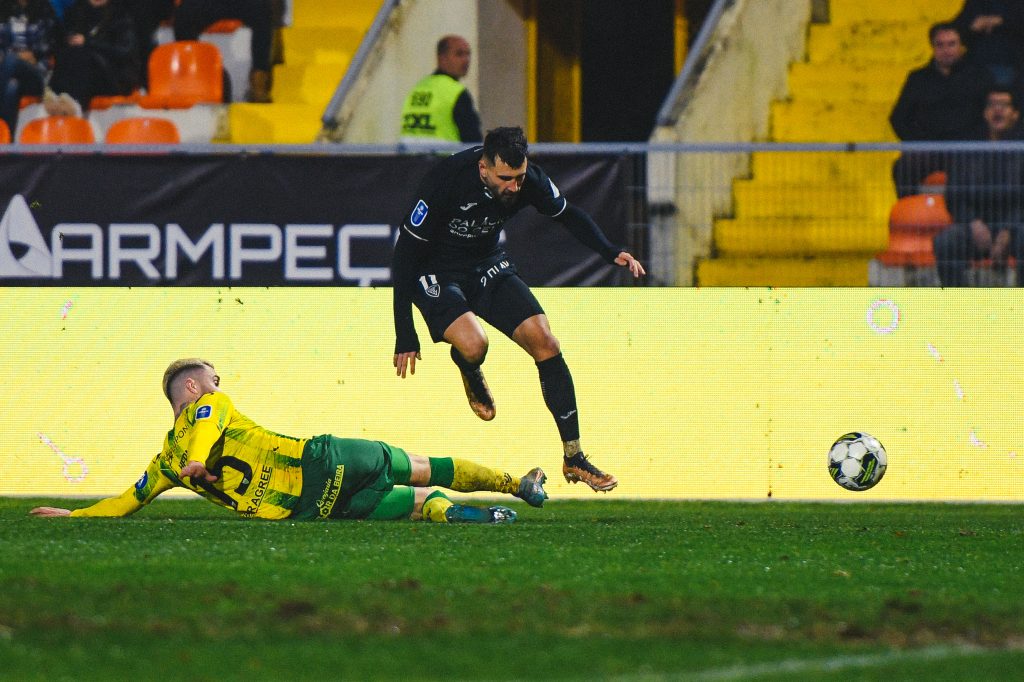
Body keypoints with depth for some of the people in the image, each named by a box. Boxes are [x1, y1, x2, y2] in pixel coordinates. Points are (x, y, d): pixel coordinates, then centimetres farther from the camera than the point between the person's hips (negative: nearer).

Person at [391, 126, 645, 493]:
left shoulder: (529, 180, -17)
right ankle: (471, 378, 10)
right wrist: (405, 336, -23)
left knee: (546, 345, -9)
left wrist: (612, 252, -11)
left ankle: (574, 458, 2)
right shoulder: (446, 180, -31)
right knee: (473, 343, -31)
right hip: (436, 274, -5)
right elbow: (405, 254, -23)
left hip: (488, 264, 5)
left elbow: (568, 215, 6)